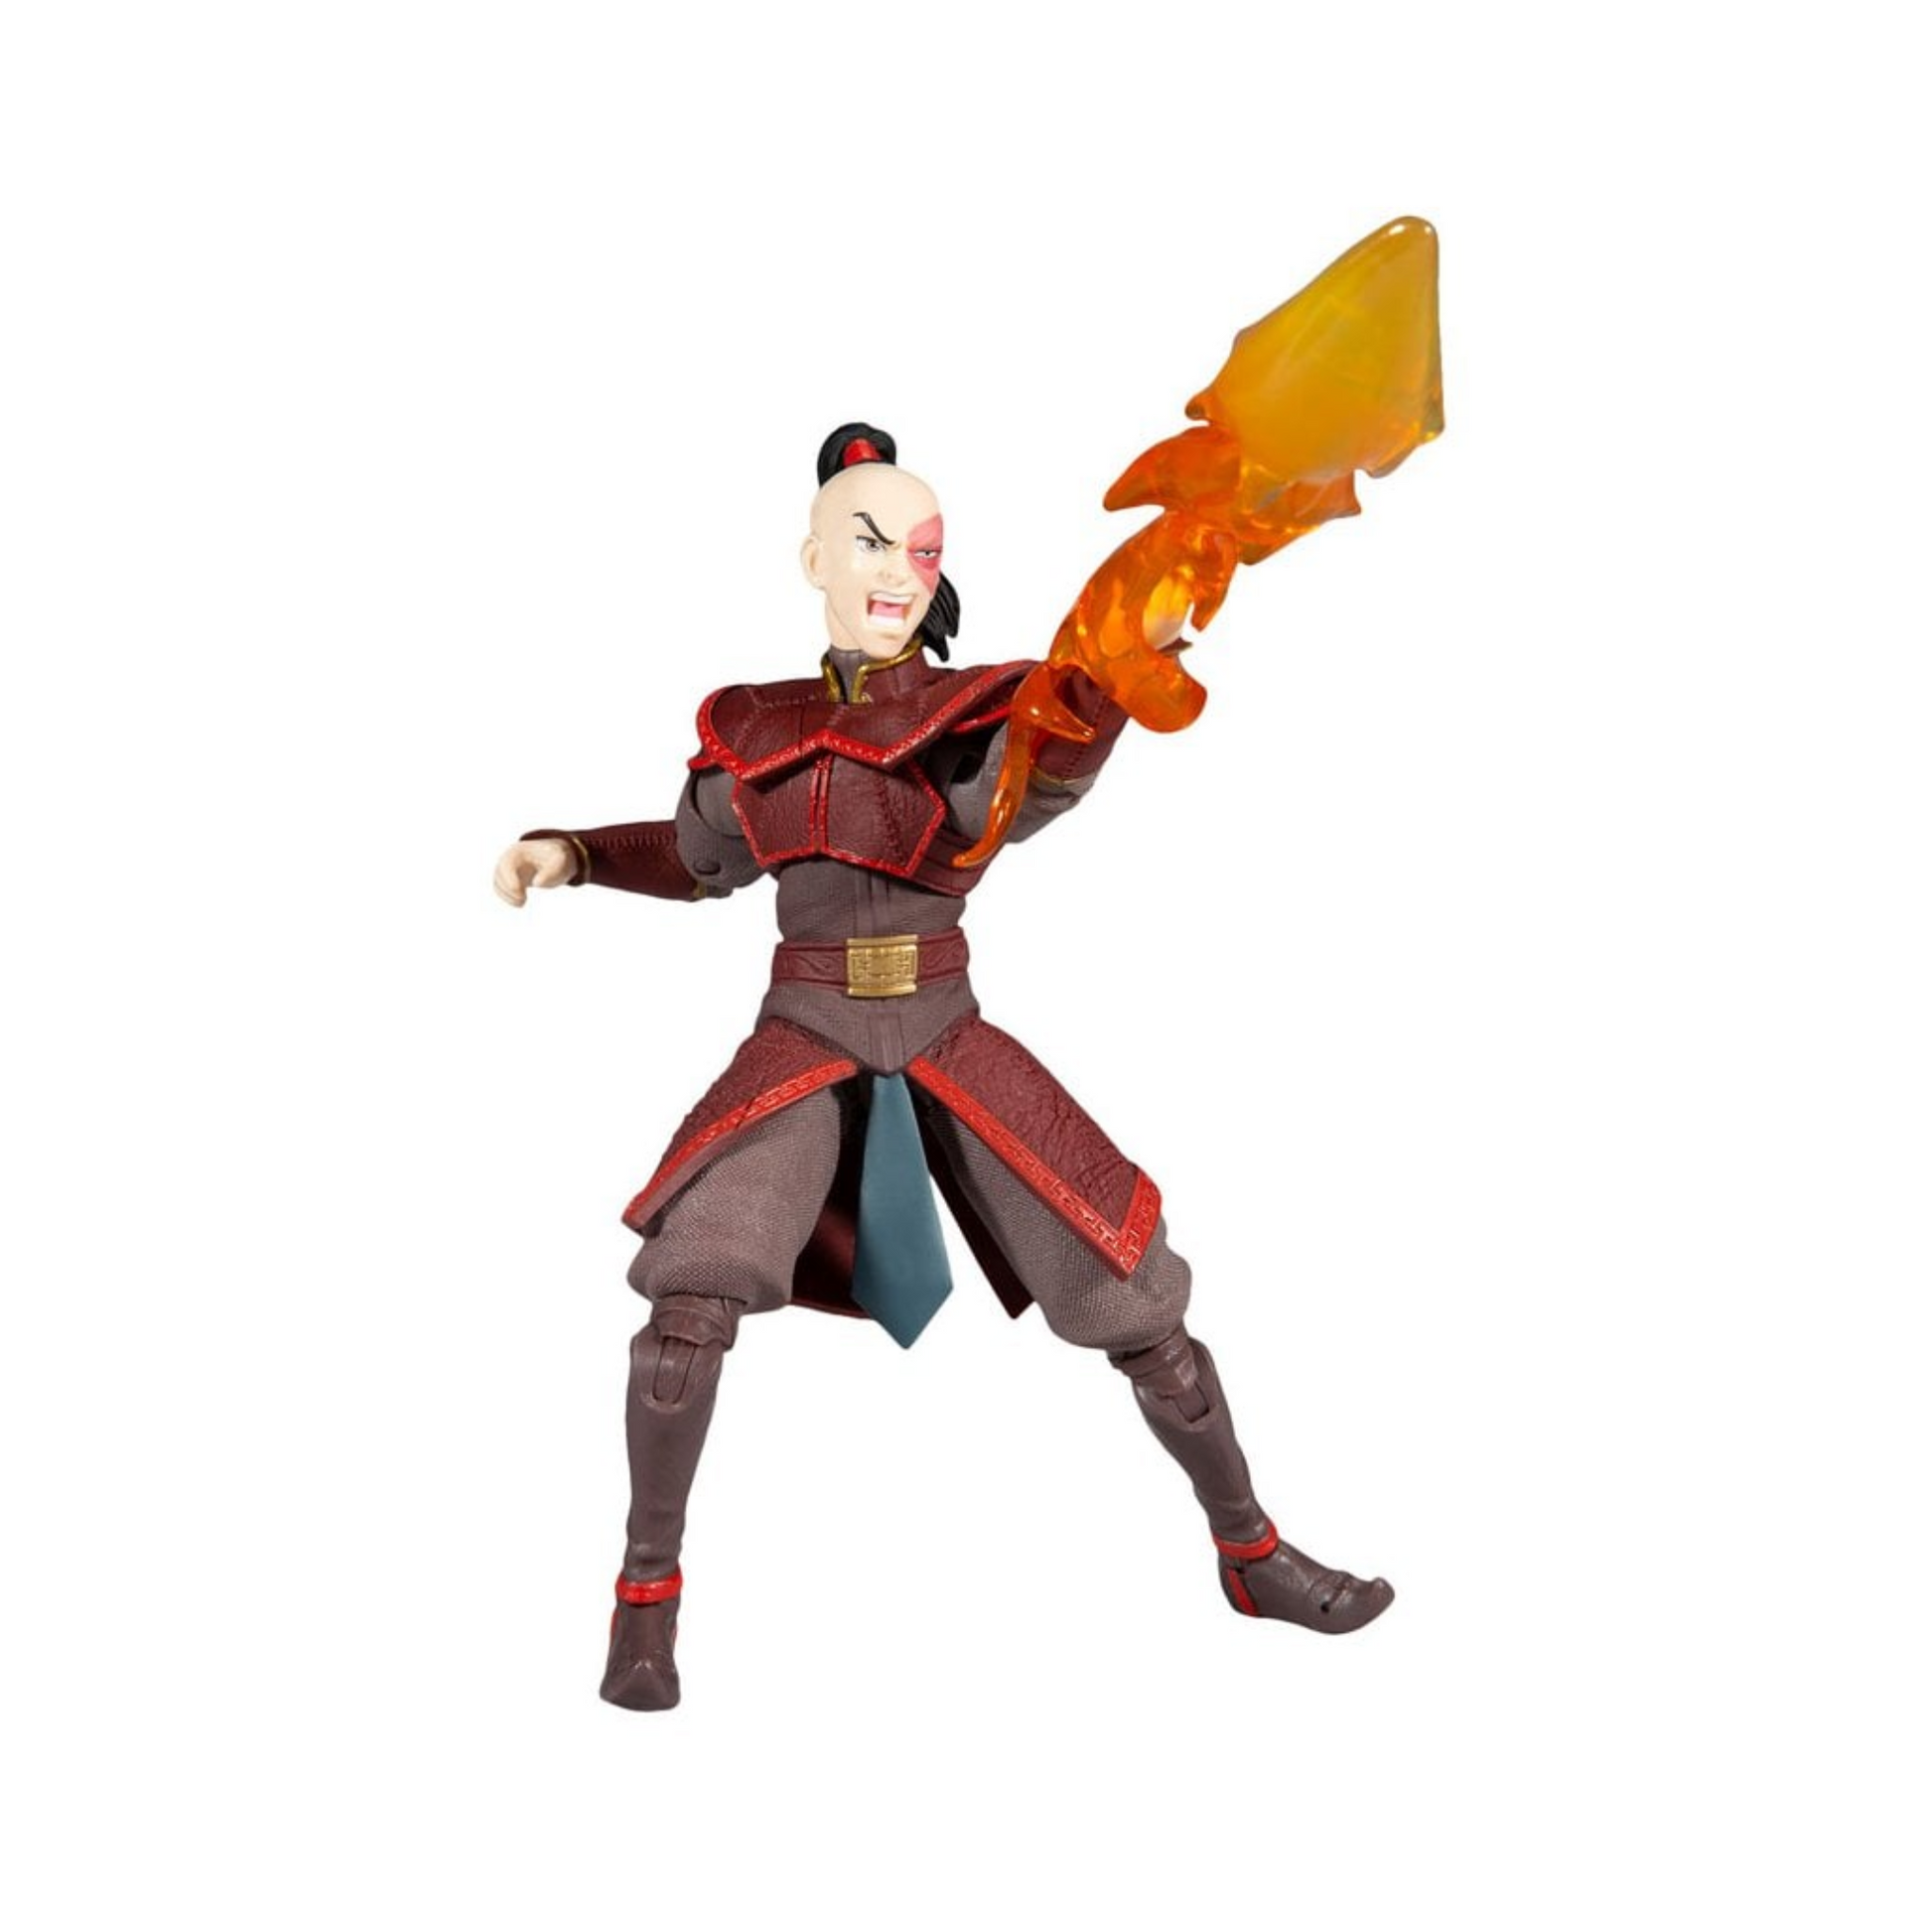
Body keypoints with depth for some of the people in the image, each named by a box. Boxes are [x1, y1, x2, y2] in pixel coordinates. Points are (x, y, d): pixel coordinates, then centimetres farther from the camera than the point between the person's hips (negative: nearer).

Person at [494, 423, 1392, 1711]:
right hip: (801, 1049, 1)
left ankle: (1253, 1556, 22)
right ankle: (649, 1592, -4)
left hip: (947, 1047, 0)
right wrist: (572, 853, 10)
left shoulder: (981, 712, -3)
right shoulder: (757, 731, 5)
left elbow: (1034, 787, -29)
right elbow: (703, 854, 26)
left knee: (1139, 1304, 0)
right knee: (693, 1298, -24)